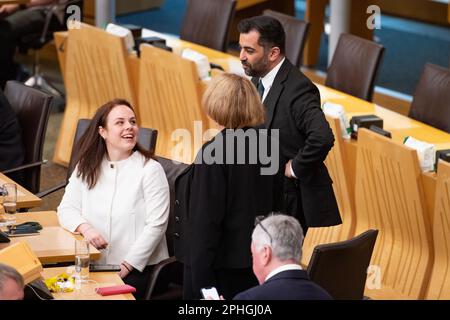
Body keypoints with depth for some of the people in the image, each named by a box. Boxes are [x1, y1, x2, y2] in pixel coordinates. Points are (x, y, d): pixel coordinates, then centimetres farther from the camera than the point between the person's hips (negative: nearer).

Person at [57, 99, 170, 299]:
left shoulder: (150, 169, -5)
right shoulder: (86, 167, 10)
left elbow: (156, 225, -10)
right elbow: (67, 209, 8)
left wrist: (126, 267, -14)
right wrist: (85, 228, -14)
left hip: (139, 267, -4)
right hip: (93, 265, 4)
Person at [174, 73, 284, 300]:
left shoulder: (212, 153, -19)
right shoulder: (267, 144, 3)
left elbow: (206, 220, -19)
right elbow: (276, 204, 12)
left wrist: (201, 283, -15)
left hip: (222, 264, -7)